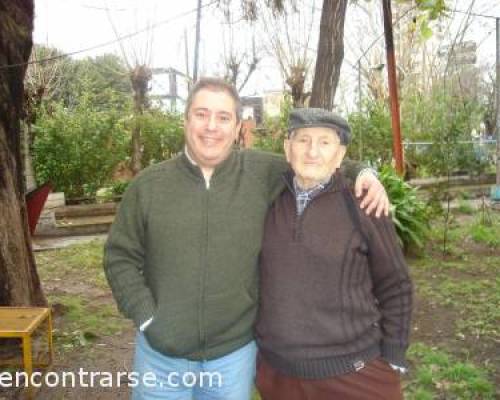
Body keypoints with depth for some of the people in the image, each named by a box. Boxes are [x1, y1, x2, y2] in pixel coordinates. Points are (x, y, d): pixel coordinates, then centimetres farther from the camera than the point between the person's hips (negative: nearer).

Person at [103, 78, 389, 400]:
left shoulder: (261, 173, -6)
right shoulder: (148, 185, -5)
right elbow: (120, 256, 0)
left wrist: (362, 173, -9)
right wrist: (146, 317, -8)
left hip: (234, 353, 0)